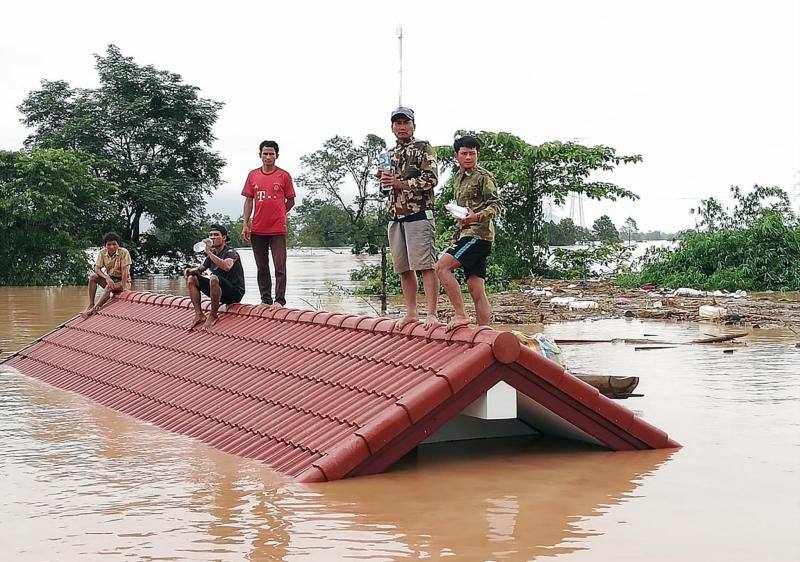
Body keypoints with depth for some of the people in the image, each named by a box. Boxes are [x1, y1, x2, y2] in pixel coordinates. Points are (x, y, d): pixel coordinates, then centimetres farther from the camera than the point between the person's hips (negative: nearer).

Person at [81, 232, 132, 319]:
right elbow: (97, 269, -11)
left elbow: (124, 271, -21)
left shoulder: (124, 252, -17)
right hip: (109, 279, 5)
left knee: (109, 287, -35)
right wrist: (107, 277, -30)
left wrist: (123, 288, -28)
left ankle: (94, 308, -37)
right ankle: (90, 304, -22)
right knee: (92, 277, -20)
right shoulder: (102, 253, -5)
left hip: (122, 281, -5)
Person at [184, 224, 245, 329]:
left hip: (235, 292, -8)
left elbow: (227, 267, -36)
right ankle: (199, 315, -8)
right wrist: (190, 270, -1)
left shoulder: (230, 252, -12)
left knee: (213, 278, -36)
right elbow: (200, 269, 23)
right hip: (220, 292, 8)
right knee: (191, 279, 2)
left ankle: (213, 316, -22)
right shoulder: (212, 253, 12)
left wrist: (209, 252, -33)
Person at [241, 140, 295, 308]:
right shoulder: (253, 175, 9)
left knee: (280, 267, -5)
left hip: (278, 229, -3)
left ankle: (279, 301, -2)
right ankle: (265, 300, 15)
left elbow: (290, 201, 7)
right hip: (257, 230, 3)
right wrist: (245, 224, 2)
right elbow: (248, 200, 9)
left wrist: (277, 215, 1)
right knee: (262, 268, 8)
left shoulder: (284, 175, 1)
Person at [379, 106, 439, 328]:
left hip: (419, 213, -7)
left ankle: (431, 314, -13)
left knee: (425, 265, -11)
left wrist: (400, 183, -14)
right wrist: (384, 178, 5)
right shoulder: (391, 154, 20)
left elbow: (431, 179, -10)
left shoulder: (423, 148, 0)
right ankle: (411, 312, 15)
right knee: (403, 268, 8)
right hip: (395, 216, 7)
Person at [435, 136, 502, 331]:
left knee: (442, 266, -20)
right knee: (476, 290, 4)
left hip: (479, 234, -8)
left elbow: (496, 206, -12)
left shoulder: (484, 177, -4)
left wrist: (476, 217, -29)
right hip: (466, 234, 8)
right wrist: (457, 237, 27)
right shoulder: (457, 178, 21)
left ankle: (460, 315, -18)